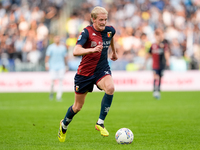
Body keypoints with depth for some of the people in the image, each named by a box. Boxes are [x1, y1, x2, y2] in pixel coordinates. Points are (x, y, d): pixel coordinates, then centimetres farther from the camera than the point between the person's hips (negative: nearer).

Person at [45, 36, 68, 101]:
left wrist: (65, 65, 20)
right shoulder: (50, 47, 1)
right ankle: (51, 92, 17)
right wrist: (46, 64, -7)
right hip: (52, 66, -2)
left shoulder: (63, 47, 9)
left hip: (61, 66, 2)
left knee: (60, 80, -8)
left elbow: (65, 57, 18)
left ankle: (59, 96, -7)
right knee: (53, 80, -10)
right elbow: (47, 56, 2)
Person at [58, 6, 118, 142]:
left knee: (110, 88, -32)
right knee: (78, 106, 10)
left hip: (102, 69, 3)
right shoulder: (87, 32, -19)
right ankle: (64, 125, 43)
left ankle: (100, 123, -19)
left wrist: (114, 52, 37)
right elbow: (76, 51, -34)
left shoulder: (110, 30, -3)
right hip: (85, 72, -3)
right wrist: (92, 50, -49)